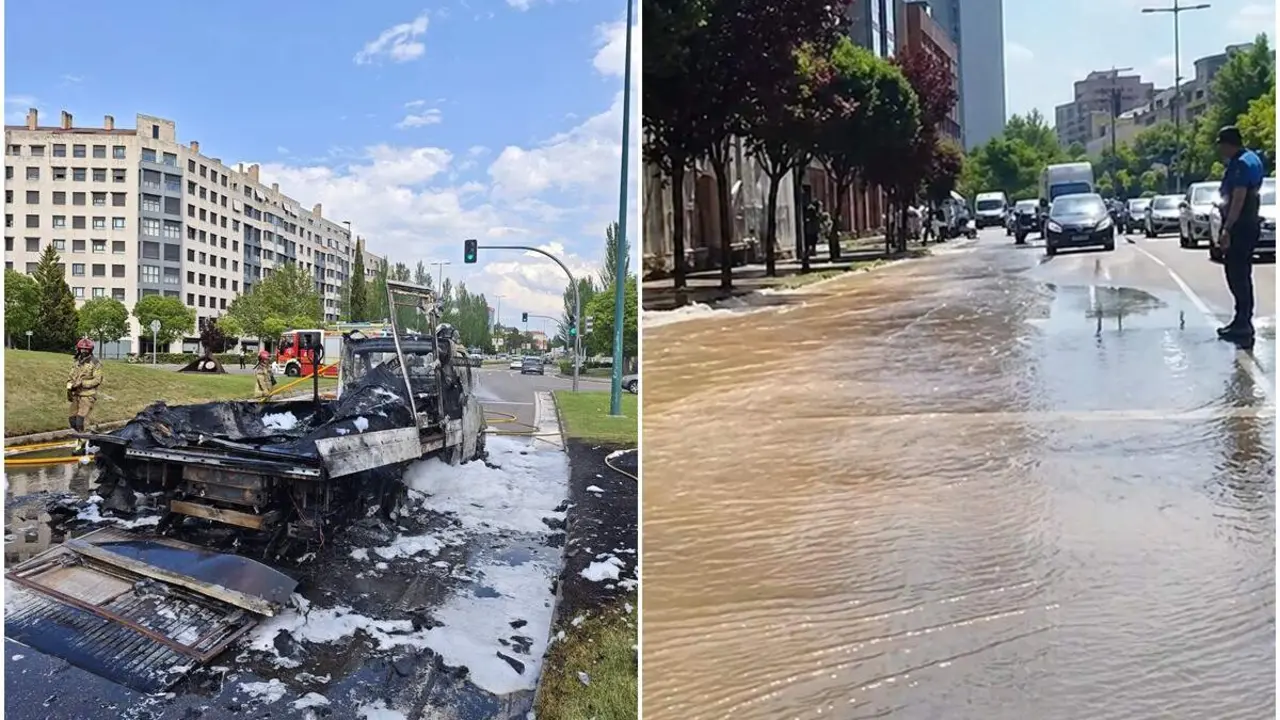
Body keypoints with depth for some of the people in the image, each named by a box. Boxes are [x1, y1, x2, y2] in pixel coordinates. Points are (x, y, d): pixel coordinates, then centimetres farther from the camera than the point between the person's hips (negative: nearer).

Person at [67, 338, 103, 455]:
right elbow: (71, 377, 19)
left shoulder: (95, 363, -7)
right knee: (72, 417, 9)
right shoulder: (77, 363, 15)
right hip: (76, 395, 8)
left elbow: (97, 380, -13)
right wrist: (69, 387, 3)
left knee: (81, 418, -15)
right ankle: (83, 437, 26)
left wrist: (82, 383, -19)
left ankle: (82, 444, -10)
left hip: (88, 395, -8)